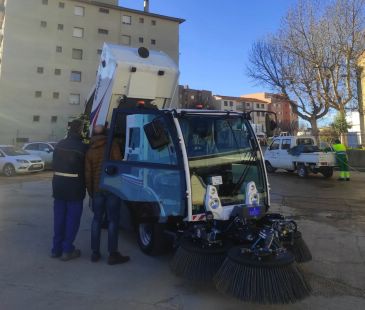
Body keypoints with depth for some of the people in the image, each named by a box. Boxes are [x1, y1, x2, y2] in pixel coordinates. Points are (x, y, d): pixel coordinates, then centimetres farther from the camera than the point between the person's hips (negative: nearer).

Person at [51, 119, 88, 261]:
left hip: (58, 185, 6)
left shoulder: (59, 145, 7)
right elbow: (85, 169, -8)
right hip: (74, 188, -6)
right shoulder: (82, 147, -14)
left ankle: (56, 248, 23)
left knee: (59, 217, 15)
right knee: (72, 219, 4)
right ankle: (67, 250, 9)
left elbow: (55, 165, 11)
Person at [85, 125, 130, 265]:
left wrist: (90, 192, 17)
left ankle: (95, 252, 19)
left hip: (97, 189, 4)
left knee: (97, 219, 14)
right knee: (113, 220, 1)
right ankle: (113, 254, 5)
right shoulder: (113, 146, -4)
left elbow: (88, 174, 9)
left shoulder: (90, 151, 8)